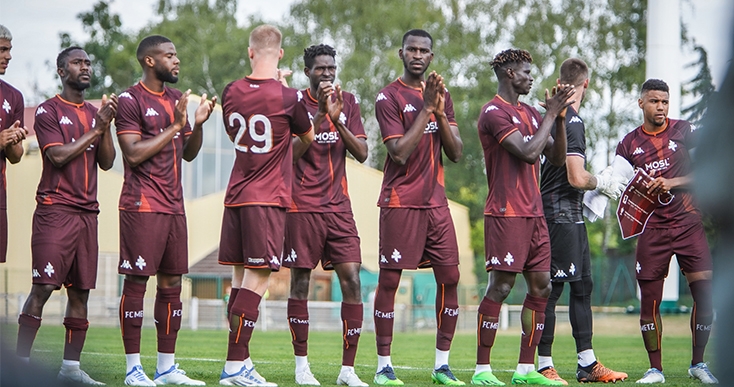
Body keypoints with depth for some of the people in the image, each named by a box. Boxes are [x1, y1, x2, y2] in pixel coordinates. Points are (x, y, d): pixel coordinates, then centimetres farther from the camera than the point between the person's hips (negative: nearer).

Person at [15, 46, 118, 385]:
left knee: (80, 291, 6)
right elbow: (58, 157, -13)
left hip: (87, 211, 6)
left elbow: (106, 162, 12)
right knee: (43, 287, -11)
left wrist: (106, 125, -2)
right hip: (55, 209, -6)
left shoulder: (94, 113, 18)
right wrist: (94, 129, -9)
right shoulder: (48, 111, -2)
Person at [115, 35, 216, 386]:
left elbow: (189, 154, 20)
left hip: (173, 206, 8)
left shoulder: (176, 99, 16)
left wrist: (198, 123, 2)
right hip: (142, 206, -8)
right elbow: (134, 154, -15)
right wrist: (174, 126, -15)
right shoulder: (131, 100, -7)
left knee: (171, 283, 8)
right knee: (137, 281, -5)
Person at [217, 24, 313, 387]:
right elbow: (309, 137, 8)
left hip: (236, 194, 6)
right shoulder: (287, 97, -10)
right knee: (256, 280, -6)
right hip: (268, 199, -6)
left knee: (241, 279, 10)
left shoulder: (231, 93, 4)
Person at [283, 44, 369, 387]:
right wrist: (319, 116, -19)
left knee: (352, 281, -5)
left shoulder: (347, 103, 10)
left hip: (339, 207, 3)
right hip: (302, 207, -3)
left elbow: (362, 153, 3)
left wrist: (338, 120, -11)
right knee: (300, 283, 1)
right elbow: (291, 153, -12)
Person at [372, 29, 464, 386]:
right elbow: (399, 153, -15)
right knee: (389, 279, -4)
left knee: (449, 278, 2)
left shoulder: (442, 96, 13)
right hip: (400, 202, -6)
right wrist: (426, 109, -16)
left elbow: (456, 153, 7)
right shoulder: (389, 97, -5)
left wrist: (440, 112, -7)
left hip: (435, 202, 6)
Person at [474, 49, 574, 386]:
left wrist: (559, 117, 5)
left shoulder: (530, 114, 18)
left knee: (541, 287, 6)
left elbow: (557, 157, 16)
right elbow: (528, 153, -19)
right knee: (500, 287, -9)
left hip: (534, 213, 9)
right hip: (506, 214, -9)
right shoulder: (494, 113, -10)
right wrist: (551, 114, -10)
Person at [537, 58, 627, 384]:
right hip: (562, 214, -10)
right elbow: (577, 178, -21)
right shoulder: (572, 121, -16)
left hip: (570, 216, 10)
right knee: (552, 288, -7)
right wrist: (602, 183, -4)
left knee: (582, 284, 12)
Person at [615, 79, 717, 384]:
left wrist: (671, 182, -12)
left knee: (705, 293, -7)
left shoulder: (684, 131, 4)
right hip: (651, 229, 1)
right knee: (649, 300, -3)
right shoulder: (629, 143, 8)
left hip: (688, 224, -1)